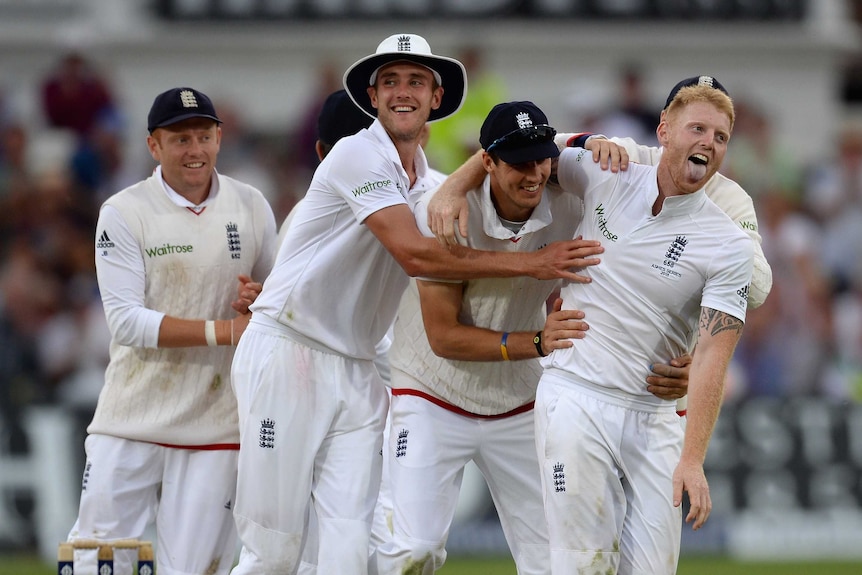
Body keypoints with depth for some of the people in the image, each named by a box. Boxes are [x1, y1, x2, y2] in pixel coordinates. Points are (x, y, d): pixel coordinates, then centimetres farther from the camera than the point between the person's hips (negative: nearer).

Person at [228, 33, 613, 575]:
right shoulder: (358, 155, -10)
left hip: (356, 372, 7)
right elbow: (414, 255, -19)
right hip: (286, 358, -7)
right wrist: (532, 263, -19)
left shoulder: (432, 184, 16)